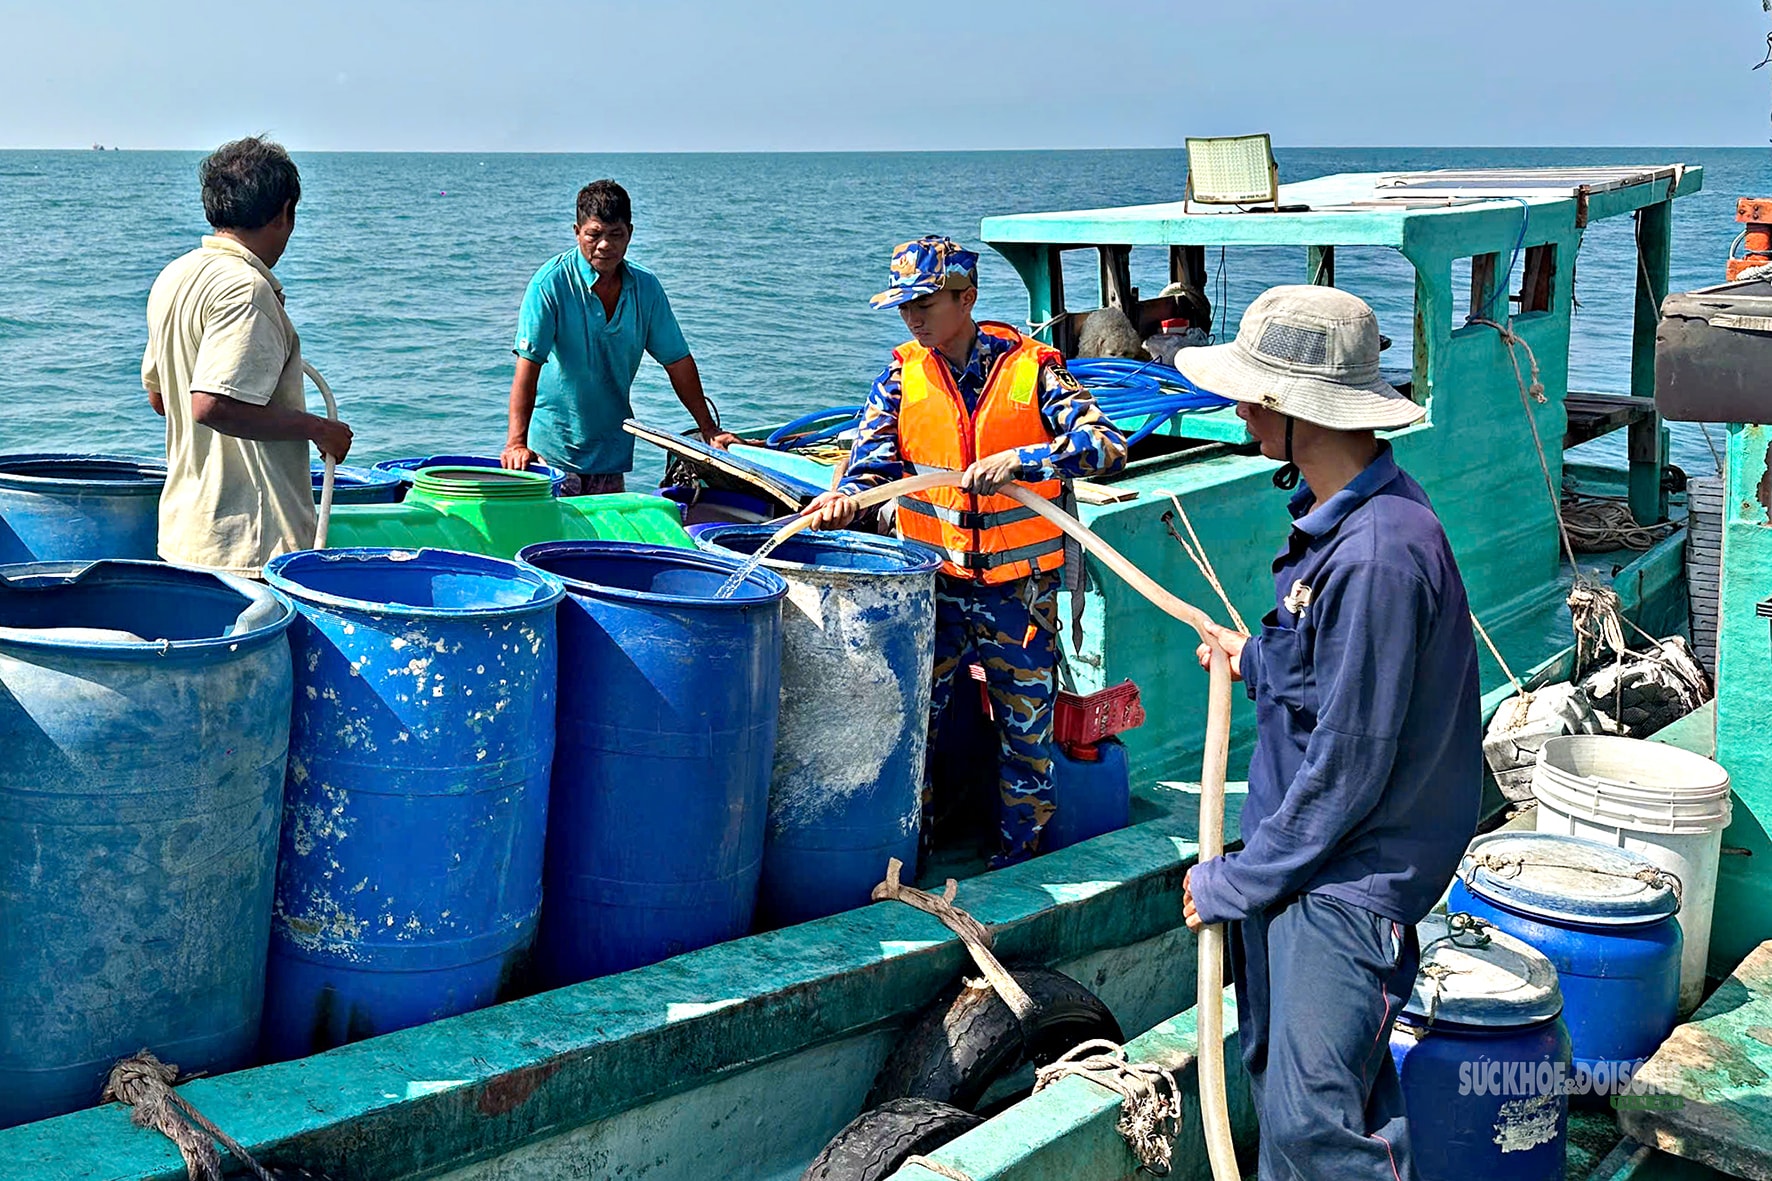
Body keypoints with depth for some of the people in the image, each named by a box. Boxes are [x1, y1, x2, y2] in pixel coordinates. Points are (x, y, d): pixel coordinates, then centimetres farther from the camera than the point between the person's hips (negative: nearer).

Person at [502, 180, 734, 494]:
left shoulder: (646, 287, -2)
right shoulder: (551, 283, -15)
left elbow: (678, 361, 5)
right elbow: (528, 365, -22)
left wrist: (709, 430, 3)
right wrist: (516, 442, -30)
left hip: (613, 447, 4)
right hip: (555, 444, -4)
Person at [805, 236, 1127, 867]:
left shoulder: (1029, 369, -9)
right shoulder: (903, 376, 1)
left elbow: (1107, 445, -18)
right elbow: (876, 454, -9)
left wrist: (1017, 461, -29)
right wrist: (848, 495, -31)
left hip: (1019, 584, -2)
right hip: (931, 580, 2)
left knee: (1026, 721, 10)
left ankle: (1021, 847, 29)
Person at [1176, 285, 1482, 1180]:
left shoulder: (1378, 554, -27)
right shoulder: (1334, 513, 5)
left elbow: (1349, 765, -23)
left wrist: (1237, 881, -14)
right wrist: (1257, 662, 16)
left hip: (1349, 877, -10)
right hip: (1295, 853, 10)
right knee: (1274, 1075, 20)